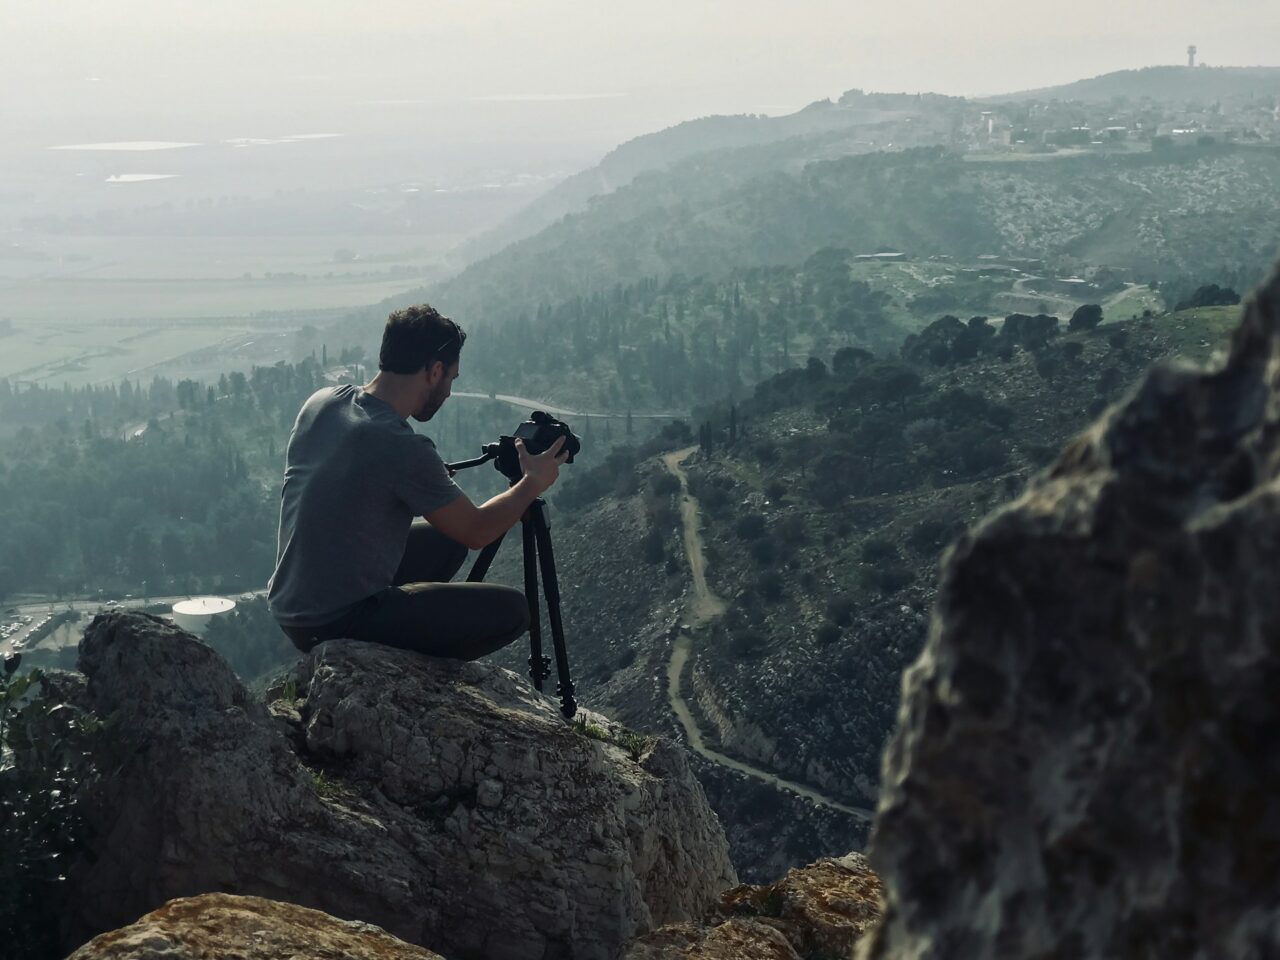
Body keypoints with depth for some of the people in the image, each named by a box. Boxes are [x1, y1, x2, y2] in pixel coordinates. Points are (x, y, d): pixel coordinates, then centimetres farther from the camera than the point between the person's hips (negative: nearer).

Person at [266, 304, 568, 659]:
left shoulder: (319, 403, 0)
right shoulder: (403, 449, -23)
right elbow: (475, 531, -9)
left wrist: (435, 481, 22)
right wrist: (534, 483, 6)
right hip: (334, 626, -9)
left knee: (443, 539, 24)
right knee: (511, 610, -5)